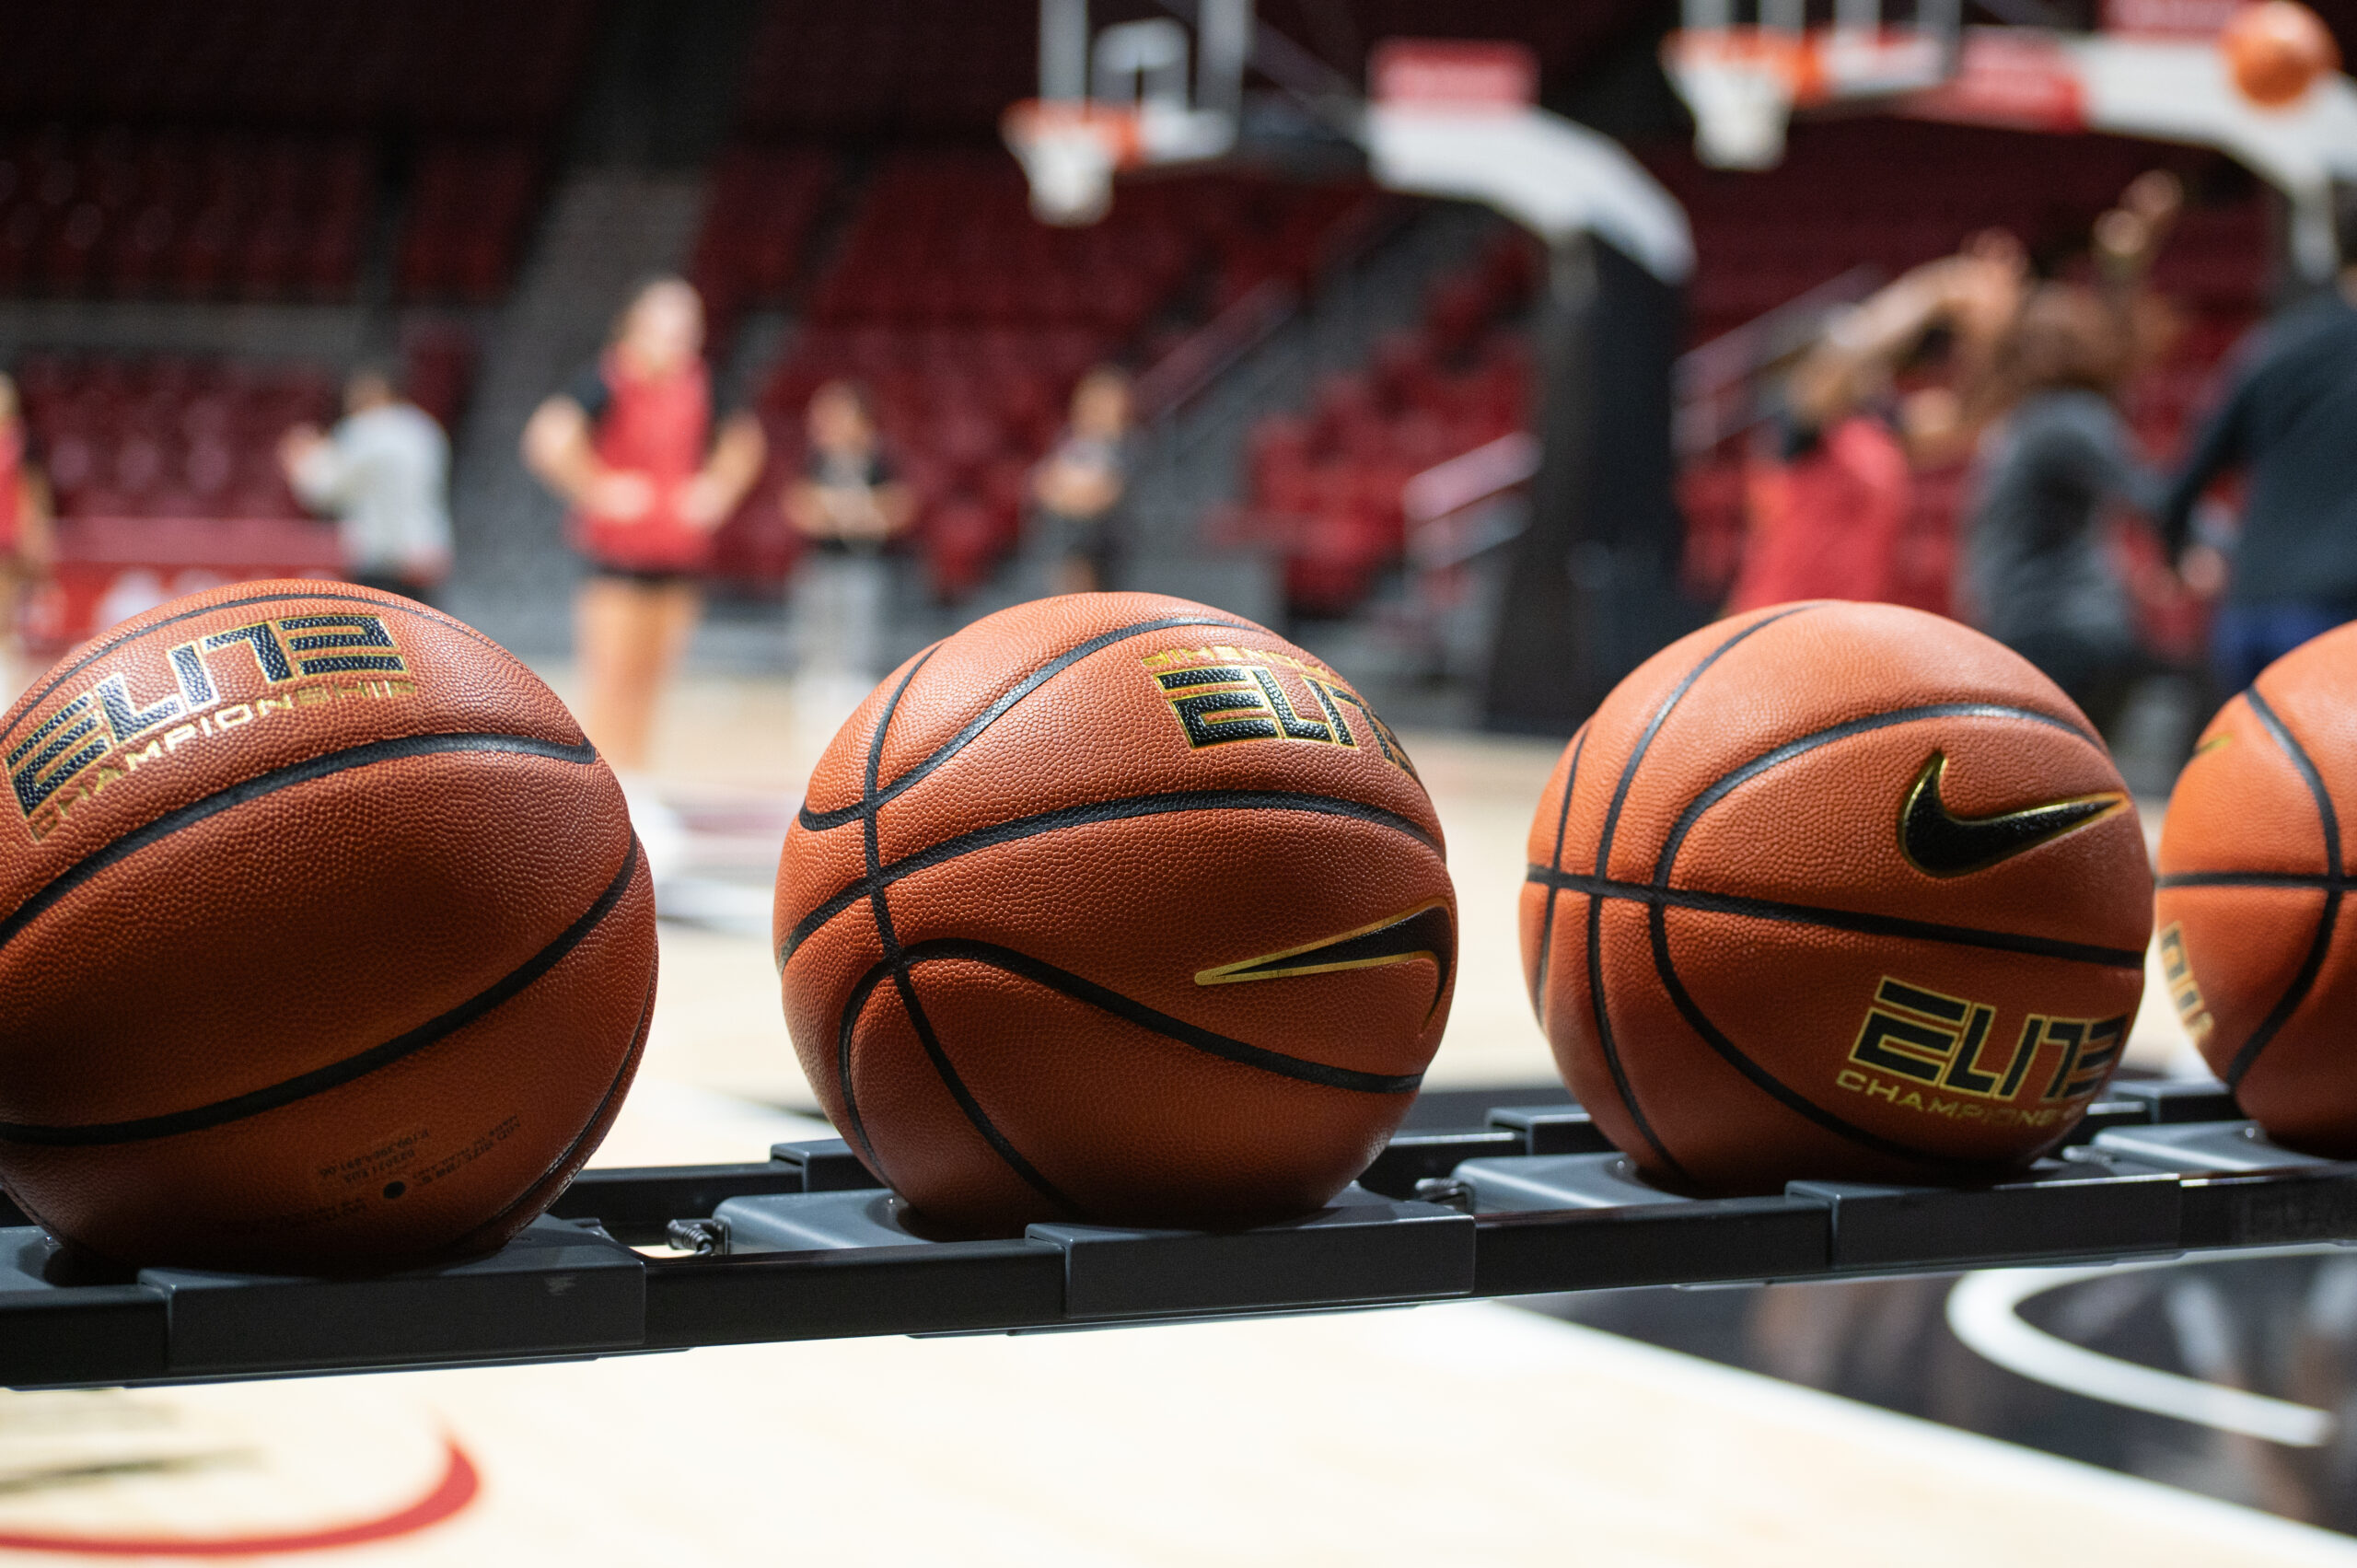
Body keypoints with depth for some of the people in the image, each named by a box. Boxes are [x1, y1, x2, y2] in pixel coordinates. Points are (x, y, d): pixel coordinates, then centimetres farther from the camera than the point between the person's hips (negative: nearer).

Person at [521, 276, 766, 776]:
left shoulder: (700, 387, 6)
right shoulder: (609, 381, -12)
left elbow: (743, 444, 22)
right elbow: (548, 437, -23)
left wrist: (717, 489, 6)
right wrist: (598, 490, -19)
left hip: (677, 558, 6)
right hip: (617, 554, -6)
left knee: (650, 678, 9)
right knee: (611, 674, -6)